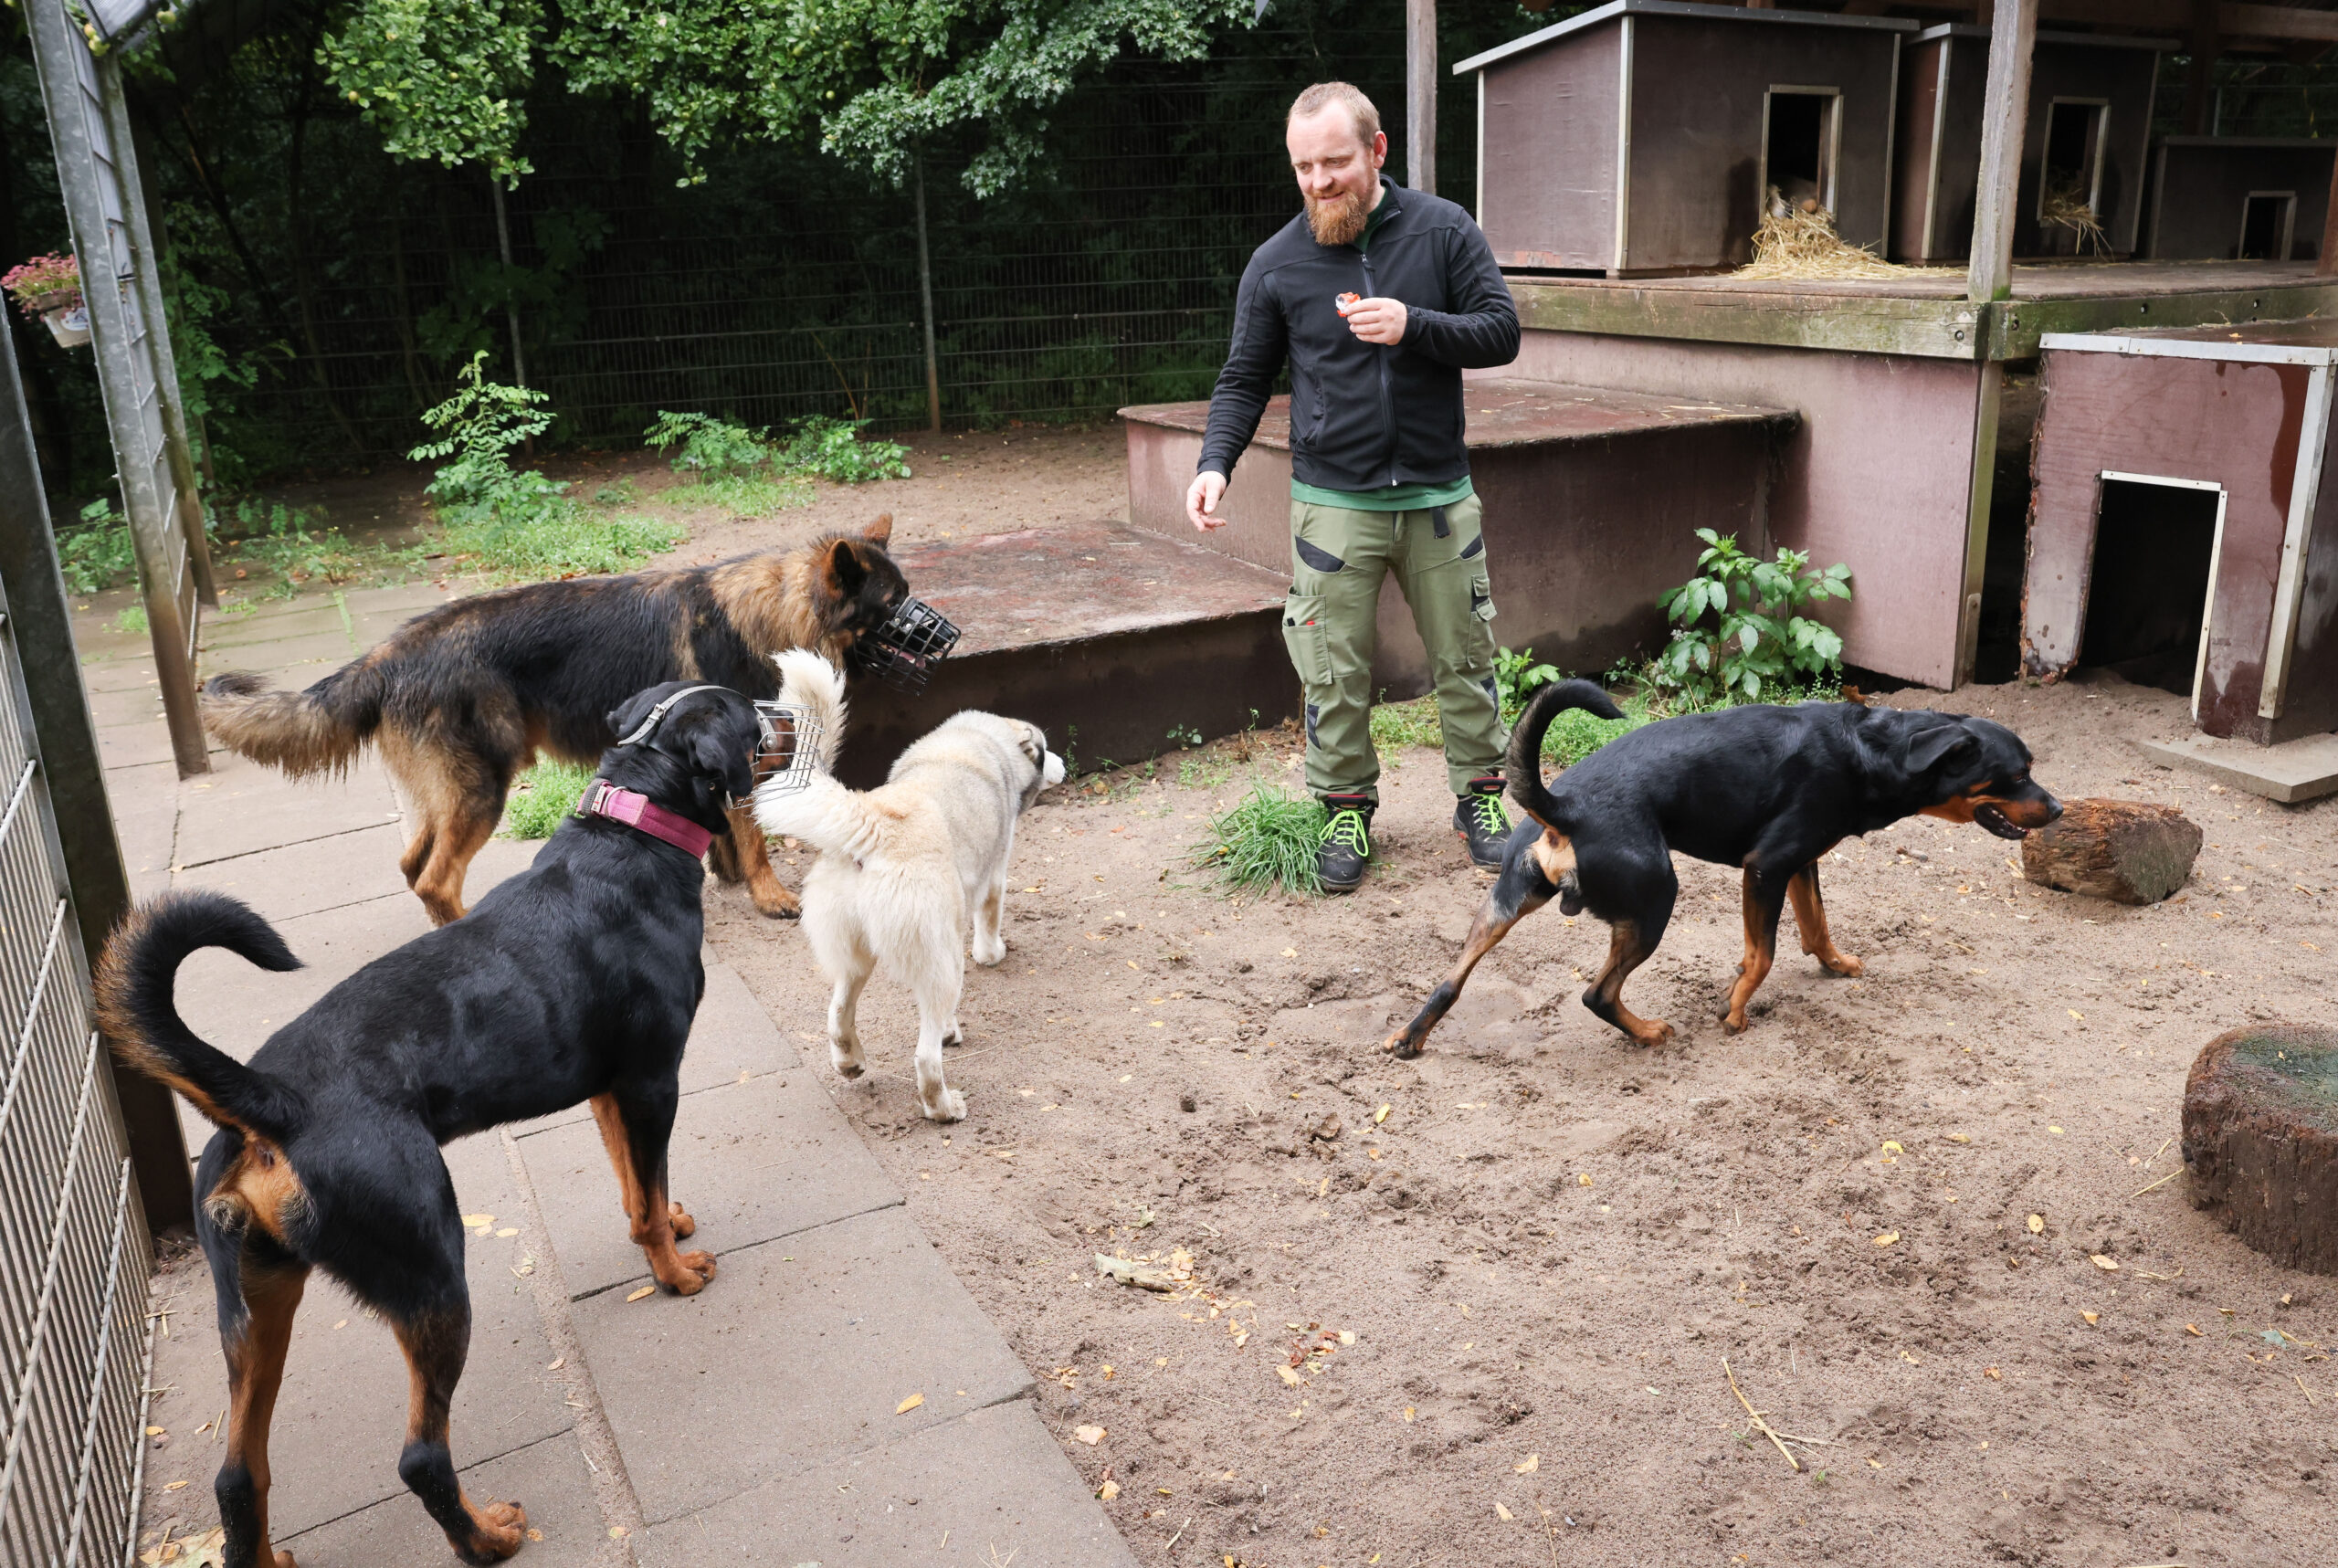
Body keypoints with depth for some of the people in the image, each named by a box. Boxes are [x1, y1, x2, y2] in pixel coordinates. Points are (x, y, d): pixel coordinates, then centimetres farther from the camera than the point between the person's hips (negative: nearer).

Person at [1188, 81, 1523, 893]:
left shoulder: (1443, 230, -1)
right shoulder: (1276, 262, 0)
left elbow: (1502, 332, -4)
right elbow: (1244, 378, 5)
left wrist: (1414, 326, -21)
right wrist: (1216, 462, -12)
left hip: (1438, 497, 1)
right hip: (1333, 504, 0)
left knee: (1465, 657, 10)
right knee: (1335, 673, 3)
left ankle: (1480, 793, 27)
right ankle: (1347, 807, 21)